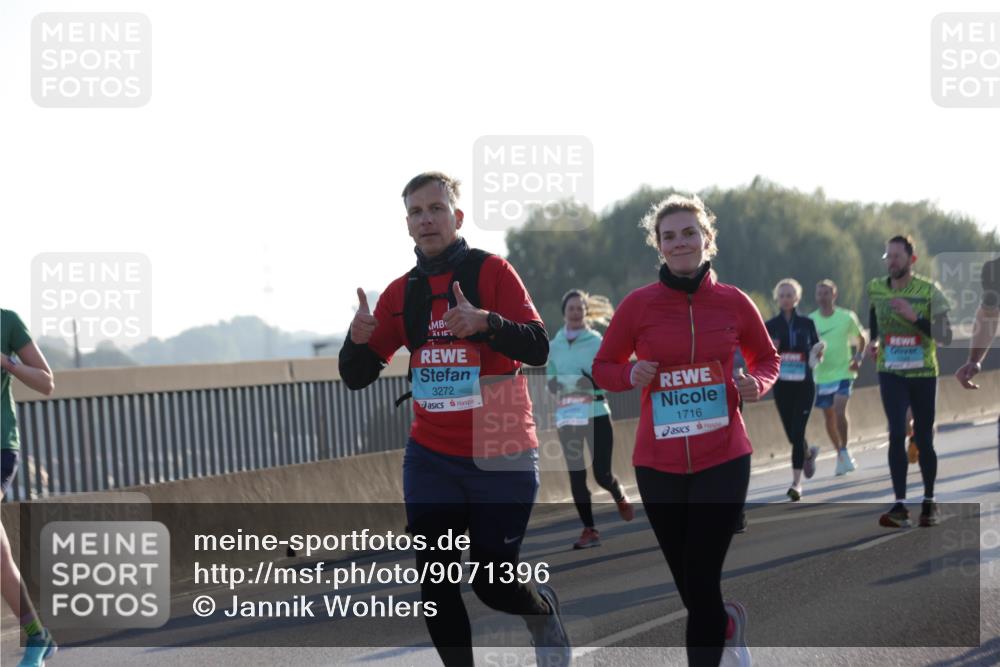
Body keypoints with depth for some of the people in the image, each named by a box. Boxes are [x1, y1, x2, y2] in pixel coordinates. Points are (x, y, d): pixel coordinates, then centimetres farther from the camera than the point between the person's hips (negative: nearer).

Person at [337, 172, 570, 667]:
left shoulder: (491, 271, -6)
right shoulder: (401, 292, 6)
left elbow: (537, 349, -16)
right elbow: (357, 377, 6)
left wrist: (484, 322, -34)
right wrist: (358, 339, -16)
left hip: (499, 457, -4)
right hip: (431, 458, 4)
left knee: (493, 584, -2)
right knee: (435, 584, -1)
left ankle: (546, 611, 31)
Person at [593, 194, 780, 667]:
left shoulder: (733, 302, -1)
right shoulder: (639, 304, -3)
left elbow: (767, 359, 14)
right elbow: (602, 369, 7)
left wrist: (756, 384, -8)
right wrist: (631, 375, -14)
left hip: (723, 459, -1)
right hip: (658, 463, 1)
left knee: (701, 584, -7)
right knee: (686, 580, 11)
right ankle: (729, 624, 44)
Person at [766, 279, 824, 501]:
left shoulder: (806, 323, 3)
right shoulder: (770, 325, 3)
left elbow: (814, 355, 10)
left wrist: (818, 353, -11)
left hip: (804, 384, -2)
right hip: (781, 385, 2)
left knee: (797, 432, -10)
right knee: (791, 433, 9)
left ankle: (796, 482, -8)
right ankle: (808, 453, 44)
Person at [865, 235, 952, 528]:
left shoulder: (929, 292, -11)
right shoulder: (875, 289, 0)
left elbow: (945, 336, -15)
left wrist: (915, 317, -27)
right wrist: (874, 341, 5)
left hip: (923, 373, -1)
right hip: (891, 373, 1)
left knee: (924, 438, 6)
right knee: (896, 434, -12)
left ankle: (929, 502, 23)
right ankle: (900, 506, -14)